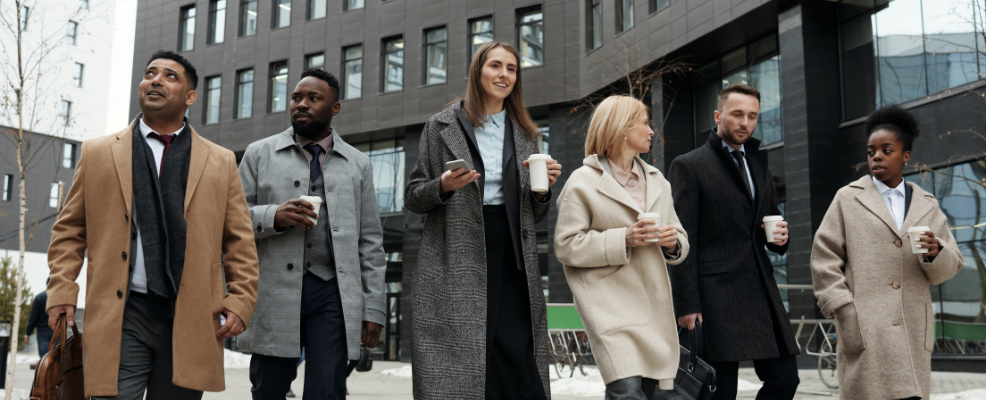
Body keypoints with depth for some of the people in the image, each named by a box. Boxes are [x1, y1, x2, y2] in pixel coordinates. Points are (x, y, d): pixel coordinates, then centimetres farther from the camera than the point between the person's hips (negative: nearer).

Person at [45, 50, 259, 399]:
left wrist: (240, 301, -2)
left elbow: (239, 242, 9)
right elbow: (70, 229, 13)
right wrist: (62, 291, 1)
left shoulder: (222, 162, 12)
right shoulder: (97, 153, 13)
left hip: (191, 320, 1)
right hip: (121, 319, 0)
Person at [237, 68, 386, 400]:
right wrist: (273, 217, -14)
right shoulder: (259, 154, 12)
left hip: (333, 293, 0)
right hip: (275, 293, 0)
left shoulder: (357, 164, 14)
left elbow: (370, 241, 11)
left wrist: (374, 308, 5)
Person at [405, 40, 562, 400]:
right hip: (457, 260, -2)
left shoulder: (526, 136, 18)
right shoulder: (442, 126, 9)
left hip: (512, 259, 3)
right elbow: (412, 197, 8)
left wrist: (544, 188, -1)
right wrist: (444, 186, -11)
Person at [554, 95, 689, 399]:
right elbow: (566, 246, -9)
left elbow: (681, 243, 21)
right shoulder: (583, 182, -3)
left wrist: (674, 243, -3)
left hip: (654, 304, 7)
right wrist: (623, 239, -17)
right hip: (611, 303, -7)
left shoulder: (657, 181, 18)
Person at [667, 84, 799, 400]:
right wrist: (687, 305, -14)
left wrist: (779, 238, 2)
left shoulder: (759, 167, 19)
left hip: (762, 291, 7)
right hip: (716, 299, -6)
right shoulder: (688, 166, -2)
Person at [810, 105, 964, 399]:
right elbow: (824, 259, 2)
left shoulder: (927, 205, 18)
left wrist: (935, 253, -9)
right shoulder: (848, 199, 9)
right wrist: (845, 313, -8)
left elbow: (950, 268, 15)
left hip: (913, 332, 3)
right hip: (865, 331, -3)